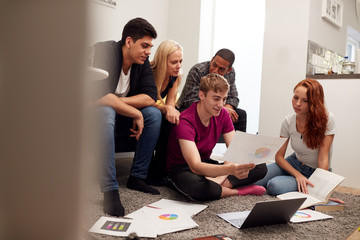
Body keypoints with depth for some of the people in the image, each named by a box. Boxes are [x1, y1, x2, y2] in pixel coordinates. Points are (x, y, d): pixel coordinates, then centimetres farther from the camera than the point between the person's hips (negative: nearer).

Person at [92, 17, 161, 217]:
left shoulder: (142, 62, -2)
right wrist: (136, 114, -27)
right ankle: (110, 189, -34)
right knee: (106, 113, -38)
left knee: (154, 114, -15)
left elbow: (151, 97, -12)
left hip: (118, 118, 6)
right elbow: (102, 97, -34)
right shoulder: (103, 51, -22)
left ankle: (137, 177, -9)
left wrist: (119, 101, -23)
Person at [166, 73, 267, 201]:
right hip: (181, 168, -5)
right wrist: (230, 169, -55)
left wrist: (221, 177, -29)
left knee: (261, 167, -10)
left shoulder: (223, 115, -6)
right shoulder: (185, 122, -27)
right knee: (193, 186, -44)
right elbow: (195, 166, -37)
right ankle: (239, 191, -18)